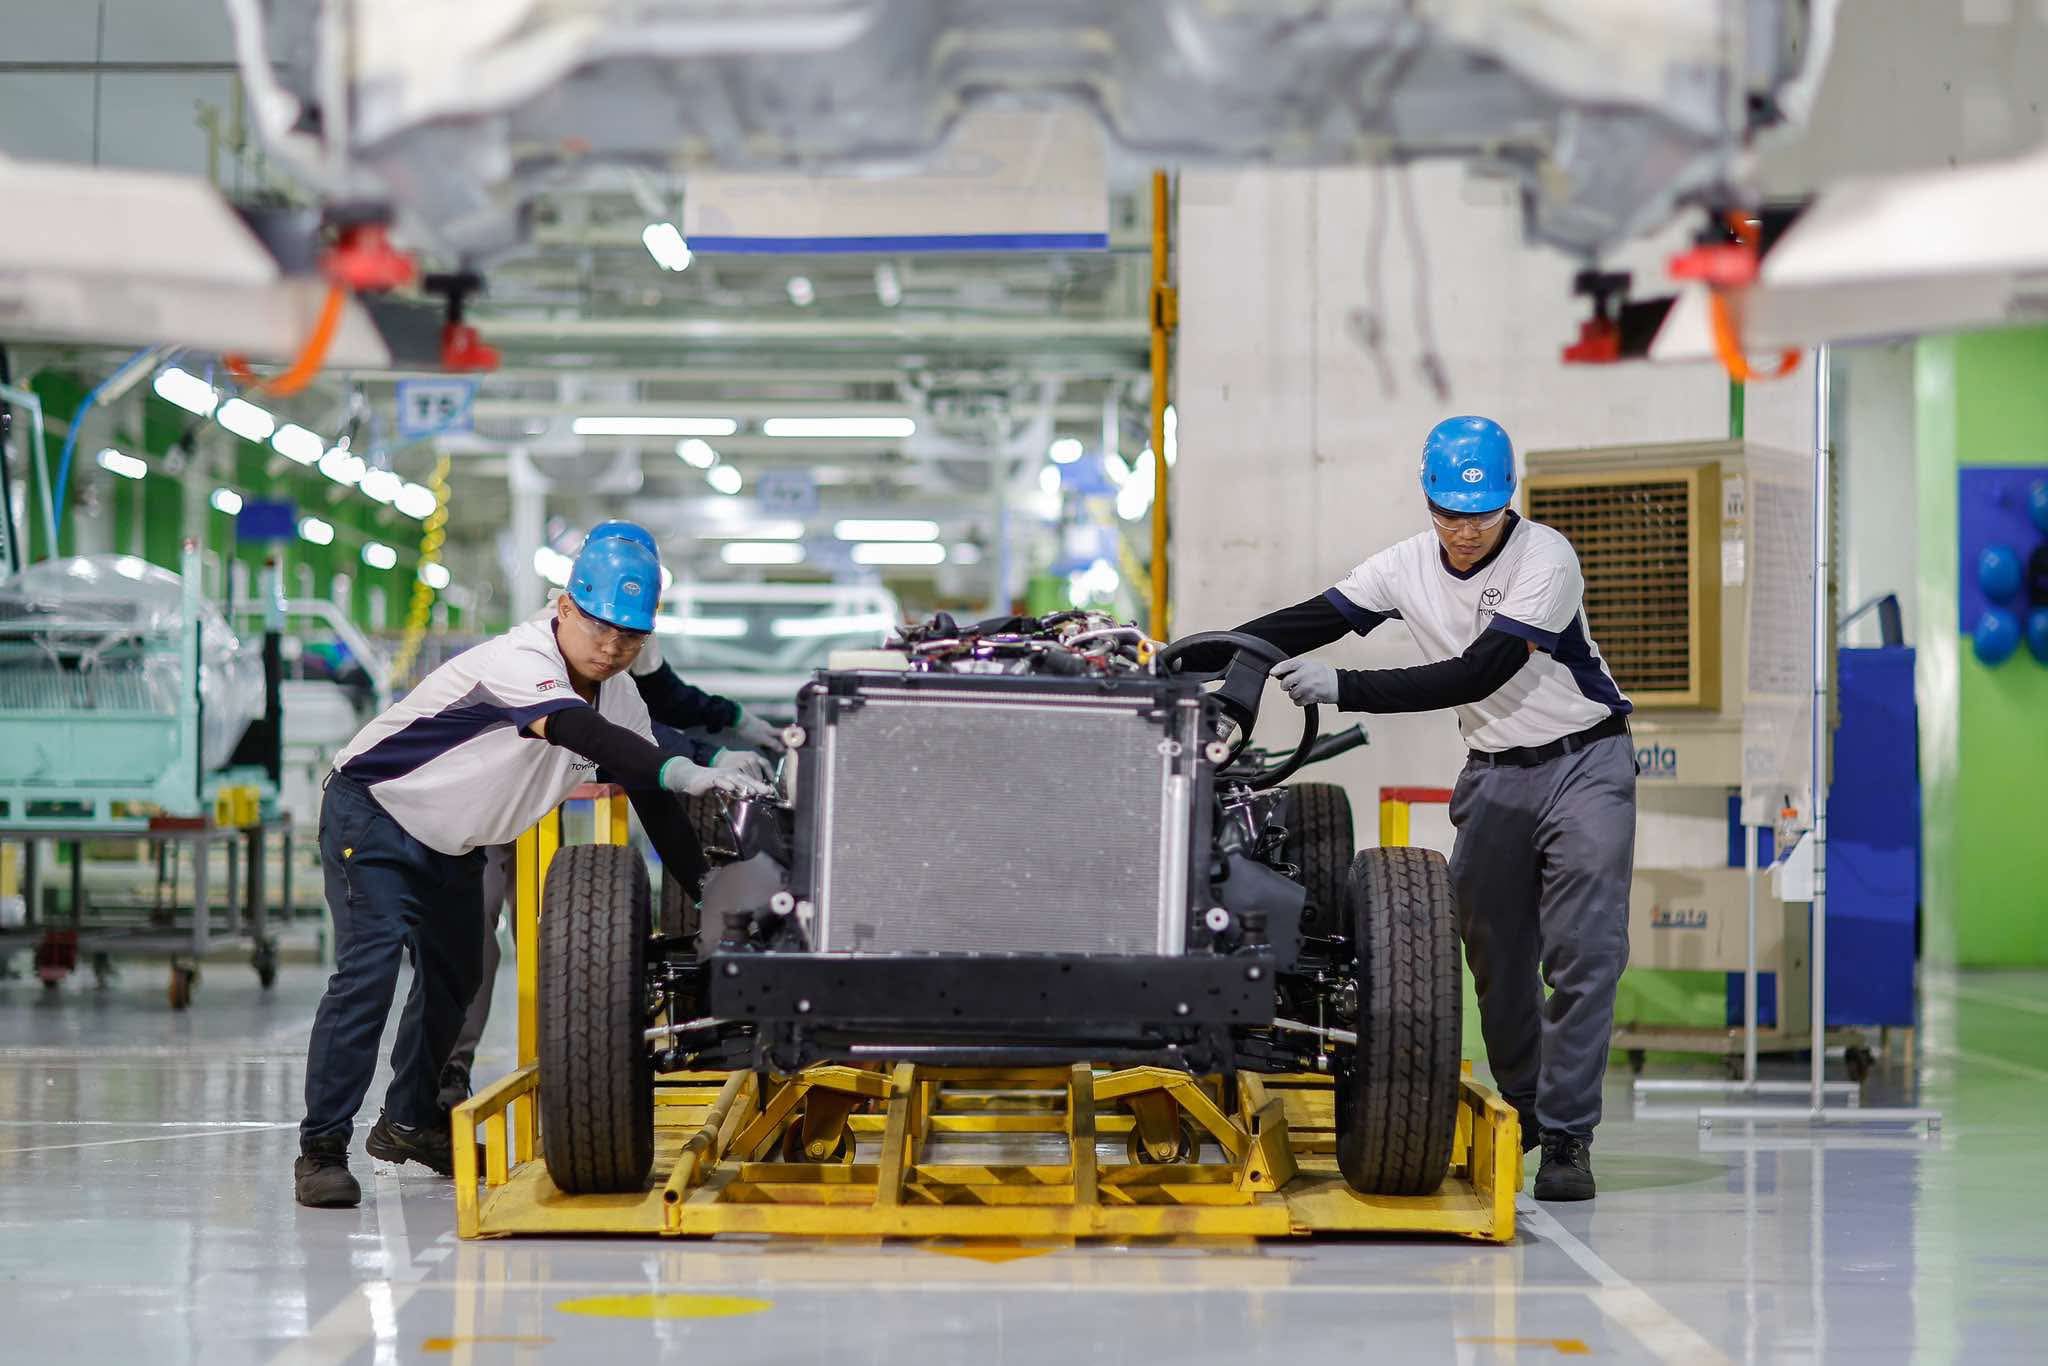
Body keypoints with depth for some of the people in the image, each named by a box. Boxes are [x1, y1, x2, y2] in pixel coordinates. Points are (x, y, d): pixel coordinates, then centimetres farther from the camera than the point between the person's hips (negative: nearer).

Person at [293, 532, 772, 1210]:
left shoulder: (620, 696, -4)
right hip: (373, 813, -9)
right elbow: (577, 731, -49)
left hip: (454, 842, 9)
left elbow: (650, 797, 2)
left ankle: (411, 1122, 39)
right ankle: (321, 1148, -18)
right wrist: (680, 770, -62)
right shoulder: (517, 662, -31)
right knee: (369, 968, -21)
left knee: (455, 976, 18)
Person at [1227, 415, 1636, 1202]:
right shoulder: (1409, 565, -2)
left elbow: (1478, 673, -27)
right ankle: (1520, 1111, 24)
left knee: (1583, 955, -12)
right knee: (1496, 958, 6)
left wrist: (1344, 689, -30)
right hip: (1493, 774, 5)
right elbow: (1309, 623, -1)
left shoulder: (1545, 559, -19)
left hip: (1584, 761, -5)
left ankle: (1568, 1138, -11)